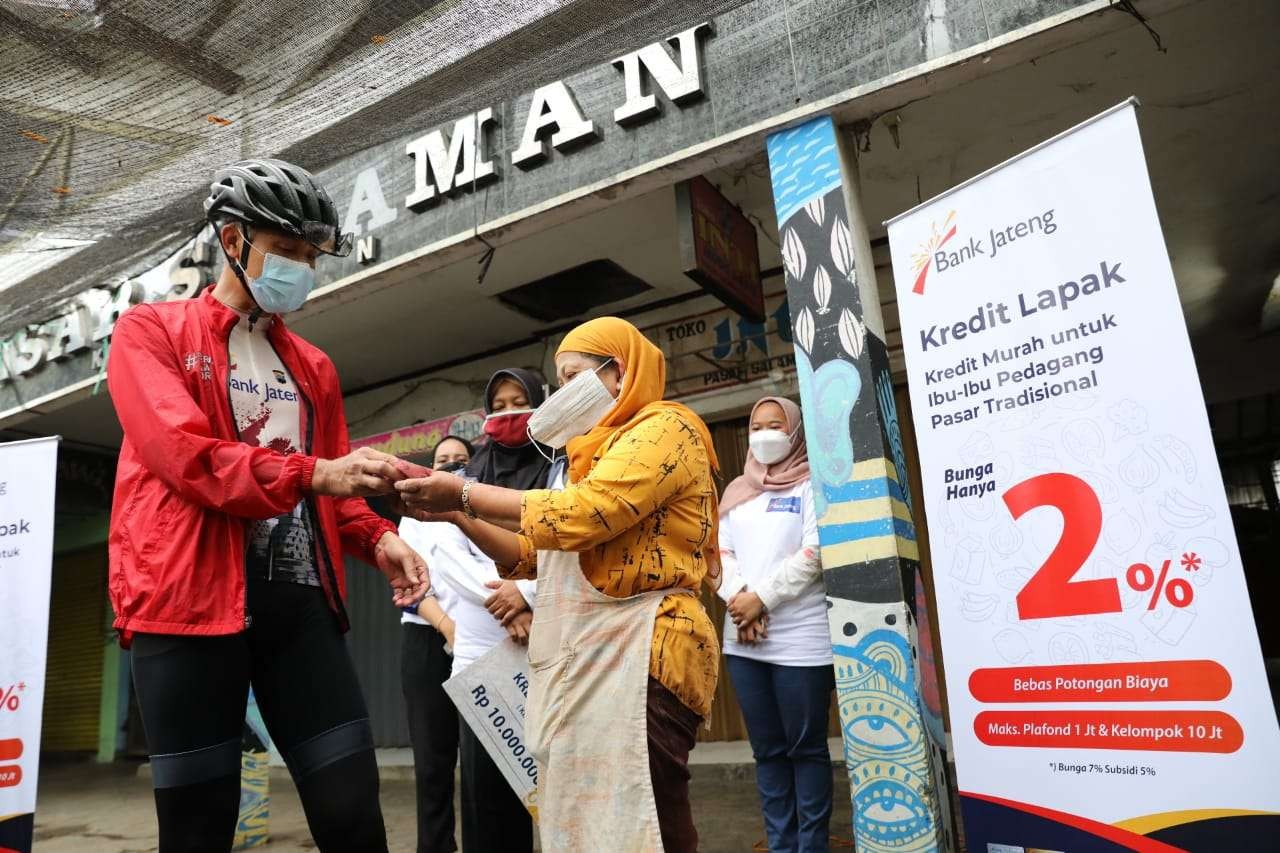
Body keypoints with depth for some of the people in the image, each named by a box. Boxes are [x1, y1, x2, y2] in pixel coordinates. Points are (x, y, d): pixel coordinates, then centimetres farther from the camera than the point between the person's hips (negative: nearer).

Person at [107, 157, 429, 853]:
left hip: (299, 599, 4)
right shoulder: (150, 331, 5)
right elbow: (183, 454, -11)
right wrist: (312, 473, -21)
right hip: (189, 595, -4)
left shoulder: (313, 367, 19)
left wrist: (376, 538, 0)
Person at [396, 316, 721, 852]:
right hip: (582, 660, 9)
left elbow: (581, 514, -18)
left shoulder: (664, 428, -3)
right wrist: (458, 515, 11)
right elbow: (531, 553, 23)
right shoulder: (599, 454, 24)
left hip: (636, 655, -9)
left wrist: (465, 494, -10)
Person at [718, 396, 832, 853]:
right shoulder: (736, 492, 18)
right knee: (767, 749, 11)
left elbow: (814, 555, -9)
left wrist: (761, 597, -14)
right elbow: (722, 552, 10)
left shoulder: (811, 486, 2)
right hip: (743, 639, 5)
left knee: (806, 748, 2)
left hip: (801, 639, -5)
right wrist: (738, 597, -9)